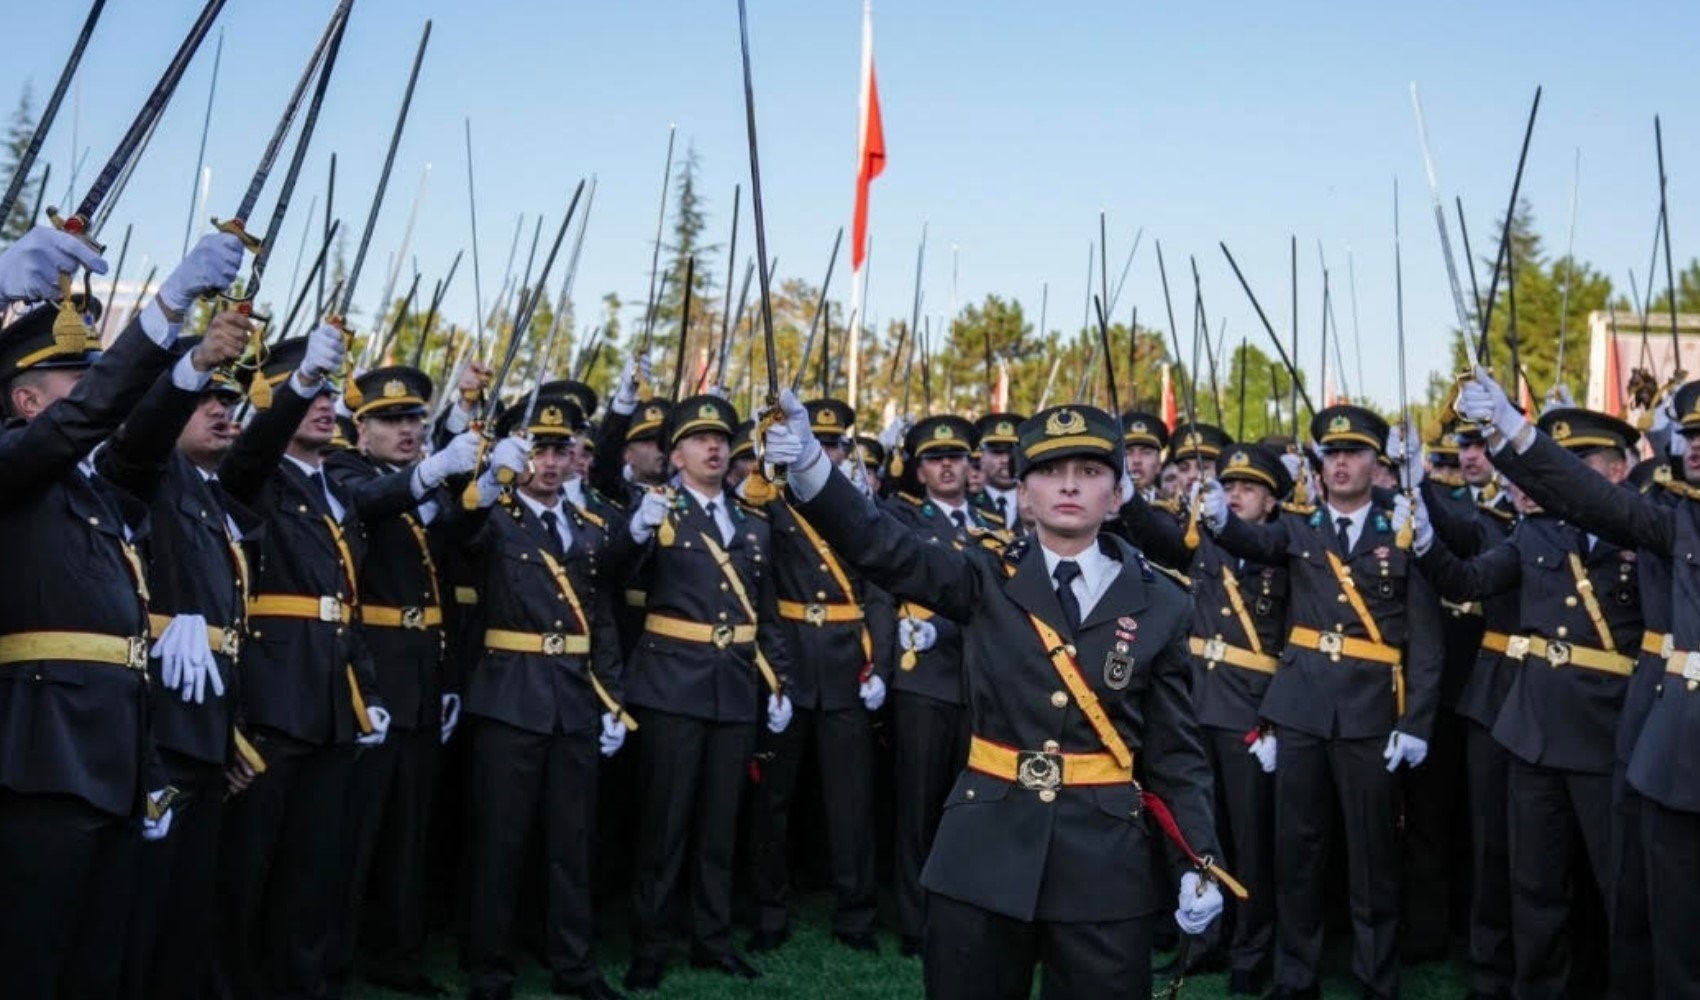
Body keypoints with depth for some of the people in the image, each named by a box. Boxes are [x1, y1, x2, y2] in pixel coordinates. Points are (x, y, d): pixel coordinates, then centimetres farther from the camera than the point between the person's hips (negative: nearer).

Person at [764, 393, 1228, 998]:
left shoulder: (1160, 604, 2)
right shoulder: (988, 581, 0)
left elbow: (1176, 750, 5)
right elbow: (884, 549, -14)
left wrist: (1201, 861, -5)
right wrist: (809, 466, -30)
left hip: (1105, 857, 0)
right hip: (983, 849, 0)